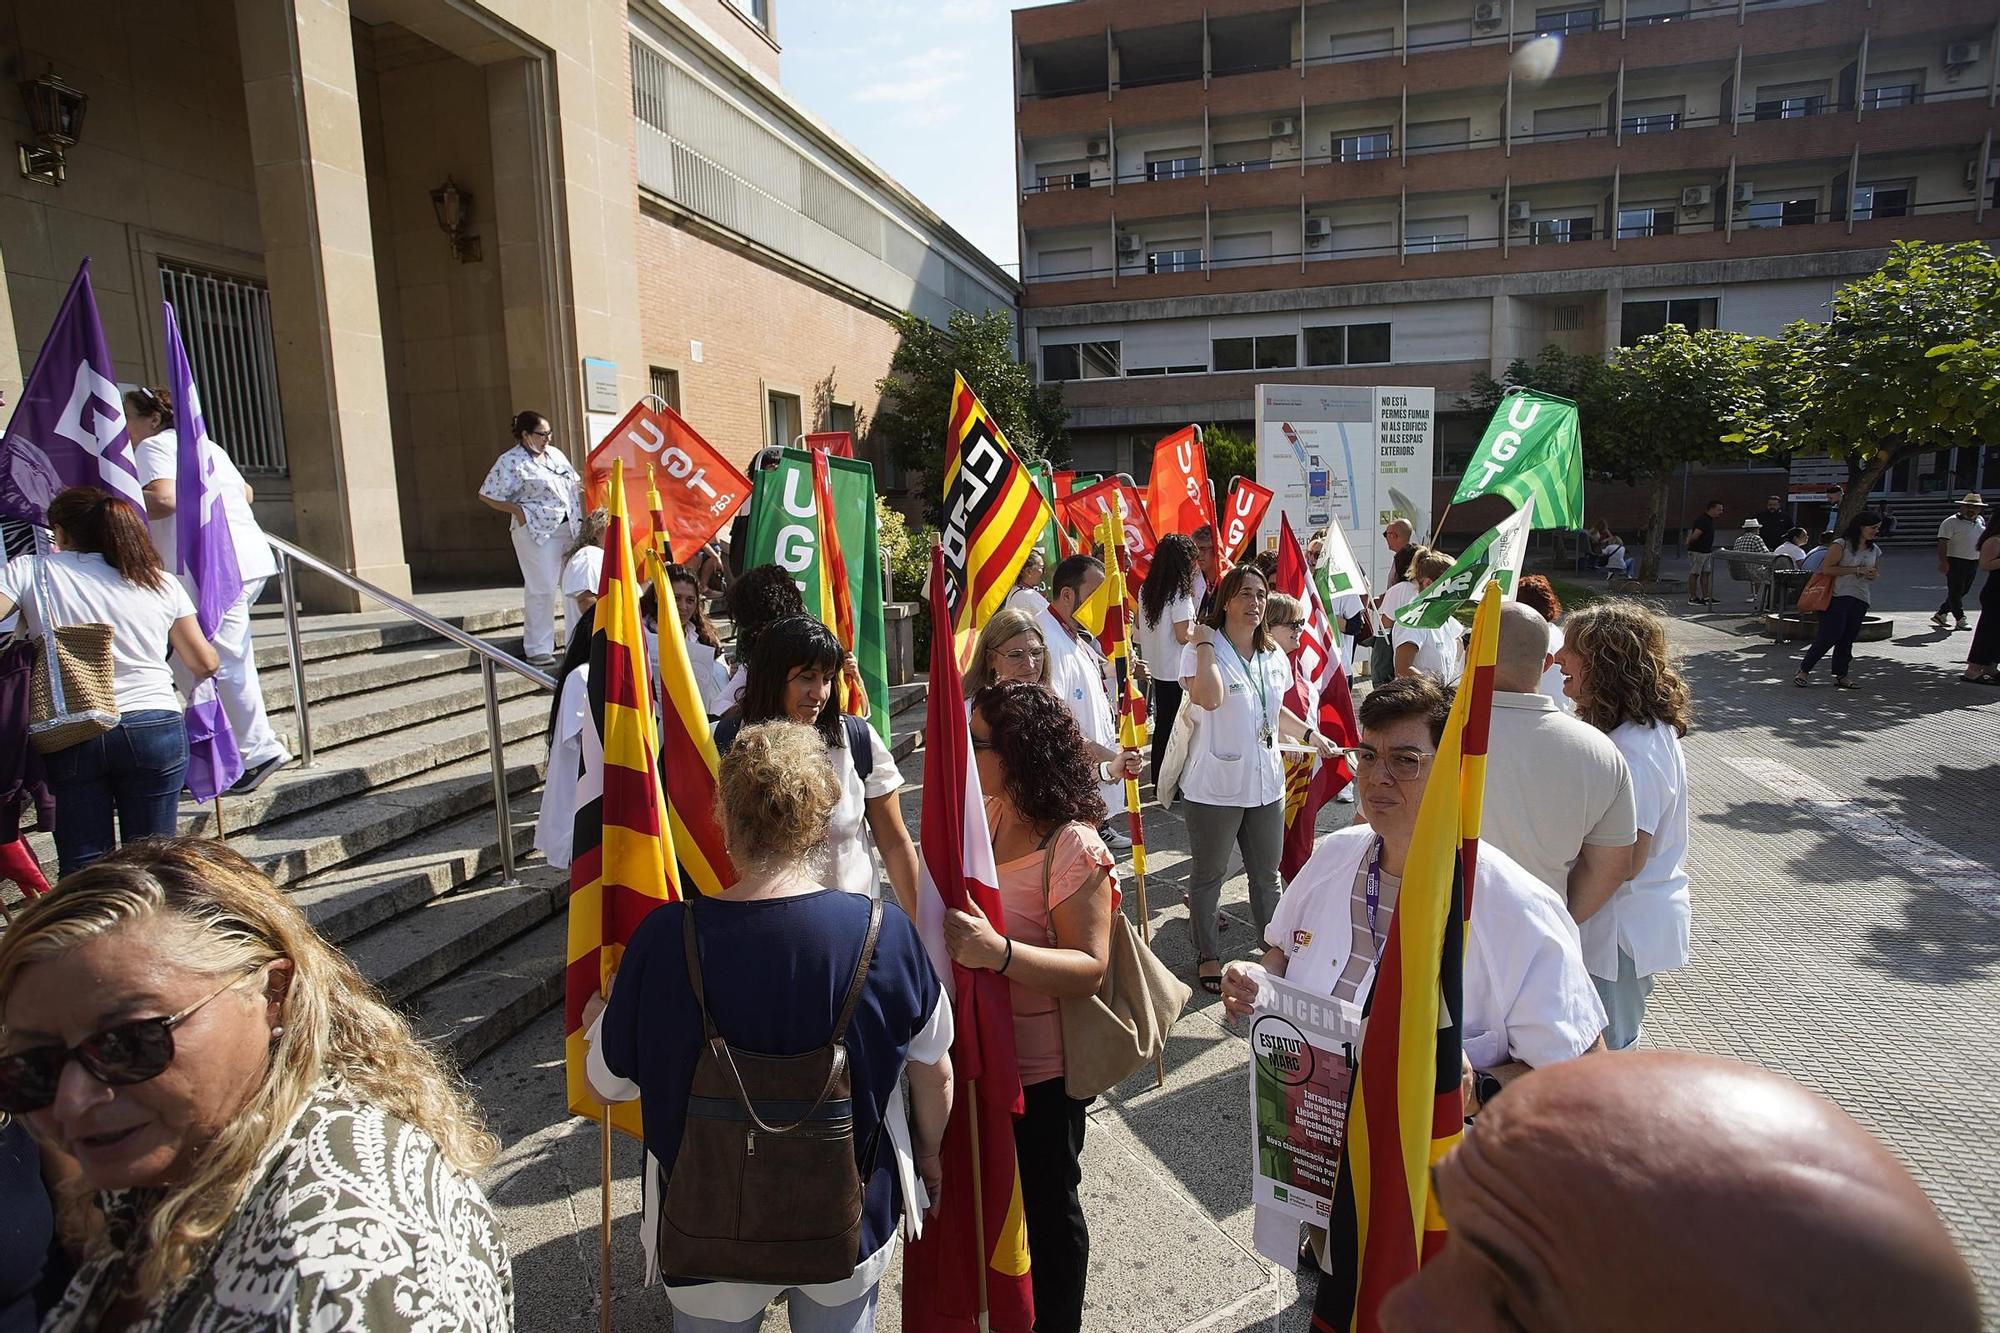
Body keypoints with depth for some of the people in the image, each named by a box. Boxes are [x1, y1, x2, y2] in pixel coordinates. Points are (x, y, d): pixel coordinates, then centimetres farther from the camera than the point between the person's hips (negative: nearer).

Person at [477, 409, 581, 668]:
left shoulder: (555, 454, 15)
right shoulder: (511, 462, -6)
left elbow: (575, 484, 24)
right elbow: (486, 495, -4)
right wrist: (518, 511, -12)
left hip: (570, 529, 7)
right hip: (537, 531, -7)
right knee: (541, 590, -5)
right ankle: (538, 649, 2)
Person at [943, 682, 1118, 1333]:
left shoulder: (1072, 846, -25)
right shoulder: (983, 817, -1)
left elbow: (1090, 968, -28)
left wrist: (998, 952, -40)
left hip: (1040, 1067, -7)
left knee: (1046, 1205, 15)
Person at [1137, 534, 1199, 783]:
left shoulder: (1146, 589, 4)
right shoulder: (1179, 593, -18)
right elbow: (1183, 636, -20)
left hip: (1155, 667, 7)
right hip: (1177, 671, -7)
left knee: (1162, 723, 17)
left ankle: (1159, 781, 24)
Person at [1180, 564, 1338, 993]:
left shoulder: (1273, 656, 9)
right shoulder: (1202, 649, -12)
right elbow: (1209, 698, -31)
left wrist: (1310, 734, 16)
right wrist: (1204, 644, -25)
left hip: (1266, 783, 6)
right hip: (1216, 785, -6)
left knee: (1266, 873, 18)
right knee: (1208, 875, 10)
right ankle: (1207, 956, 25)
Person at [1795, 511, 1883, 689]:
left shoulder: (1874, 550, 14)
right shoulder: (1842, 545, -7)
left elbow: (1876, 571, 28)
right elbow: (1827, 568, -14)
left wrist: (1872, 575, 3)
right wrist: (1857, 570, -16)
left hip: (1860, 600, 6)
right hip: (1838, 596, -6)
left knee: (1848, 638, 7)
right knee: (1829, 636, -11)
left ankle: (1840, 675, 13)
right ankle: (1804, 670, -3)